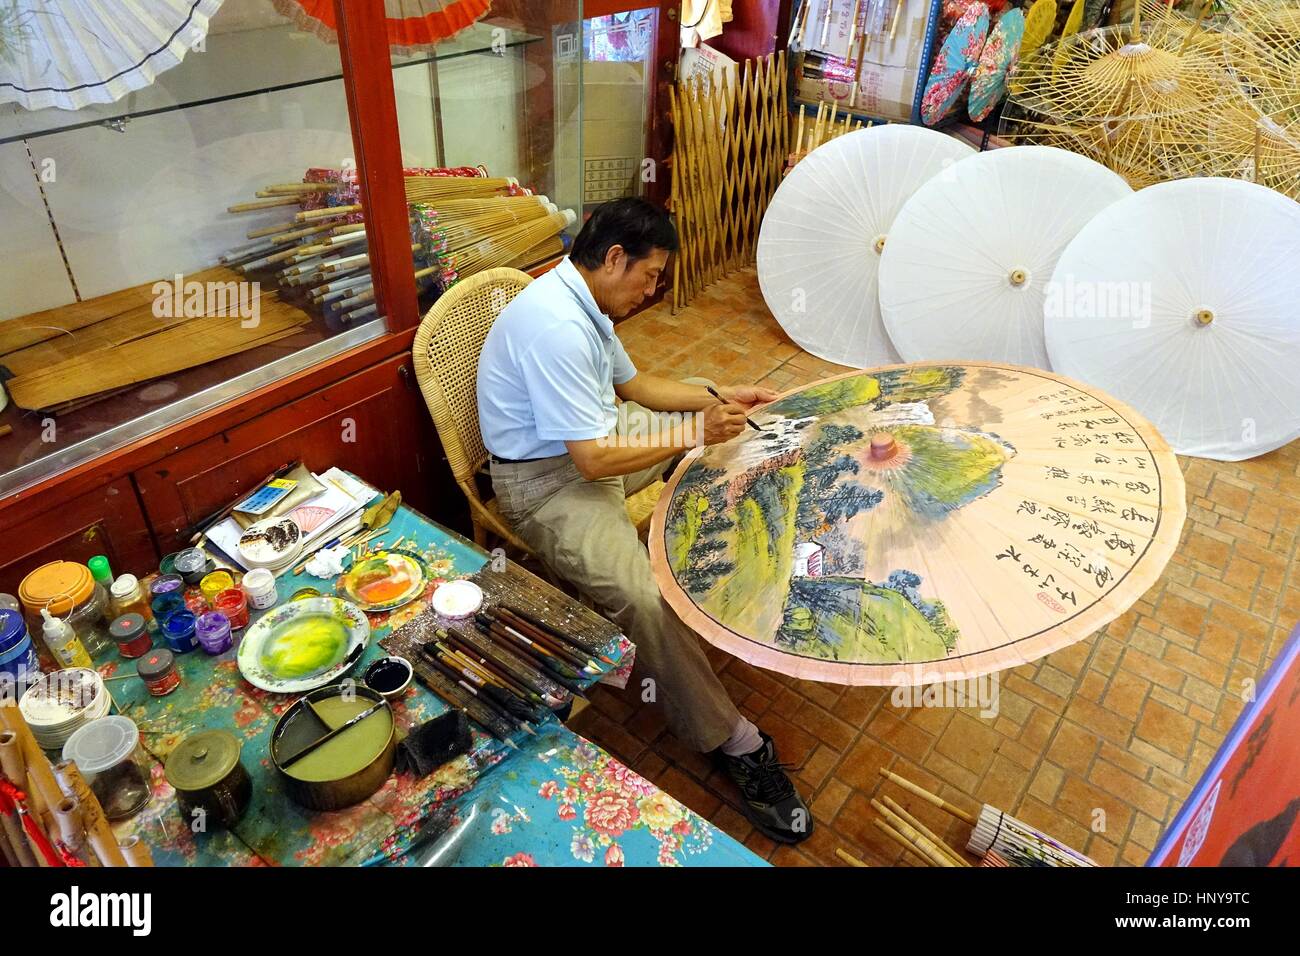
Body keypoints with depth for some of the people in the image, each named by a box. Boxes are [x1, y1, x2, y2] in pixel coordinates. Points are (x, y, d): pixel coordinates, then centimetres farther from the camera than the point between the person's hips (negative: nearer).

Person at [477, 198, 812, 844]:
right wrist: (693, 433, -21)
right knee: (645, 598, -31)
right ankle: (734, 744, -16)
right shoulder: (555, 327, -28)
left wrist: (719, 397, 8)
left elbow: (632, 384, 18)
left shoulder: (585, 302, 4)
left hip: (595, 435, 11)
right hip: (546, 479, -11)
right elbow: (593, 459, -29)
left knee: (720, 435, 17)